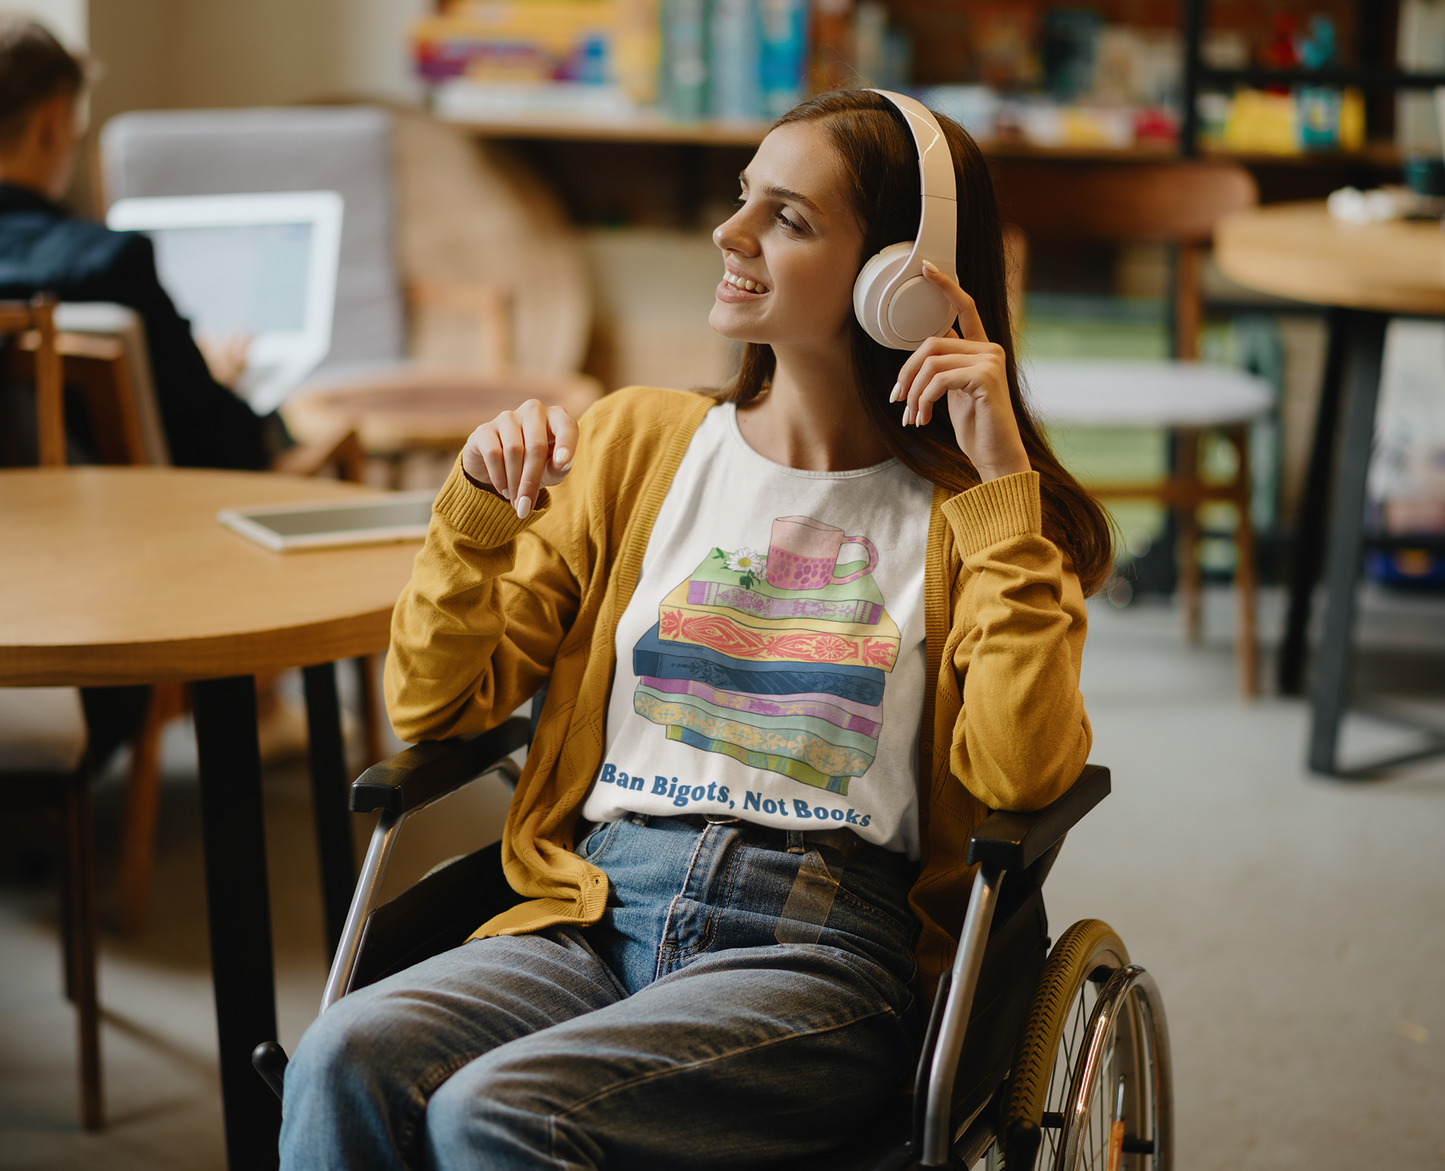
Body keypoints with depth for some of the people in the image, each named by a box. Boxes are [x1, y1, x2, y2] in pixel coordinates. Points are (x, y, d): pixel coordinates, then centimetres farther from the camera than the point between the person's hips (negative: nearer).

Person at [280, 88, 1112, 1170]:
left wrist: (1000, 474, -9)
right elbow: (434, 706, 14)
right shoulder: (636, 439, 16)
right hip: (598, 913, 3)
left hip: (819, 952, -3)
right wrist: (479, 508, -3)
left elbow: (1021, 775, -11)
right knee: (346, 1060, -29)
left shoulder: (959, 511, 8)